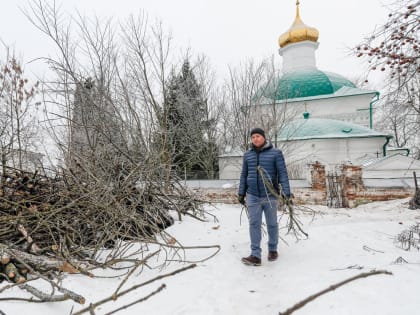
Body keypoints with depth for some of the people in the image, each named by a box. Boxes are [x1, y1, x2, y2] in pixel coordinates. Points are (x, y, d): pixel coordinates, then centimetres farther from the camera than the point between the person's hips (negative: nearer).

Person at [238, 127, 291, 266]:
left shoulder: (275, 153, -3)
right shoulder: (247, 155, 8)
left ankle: (273, 249, 32)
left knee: (272, 224, 12)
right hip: (253, 196, 3)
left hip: (270, 196, -2)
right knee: (254, 225, 0)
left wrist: (286, 192, -12)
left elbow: (282, 173, -6)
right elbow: (244, 175, 12)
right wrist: (241, 193, 11)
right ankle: (255, 256, 6)